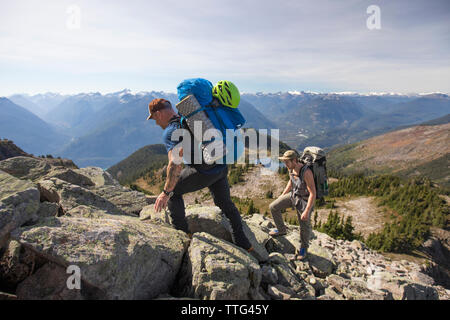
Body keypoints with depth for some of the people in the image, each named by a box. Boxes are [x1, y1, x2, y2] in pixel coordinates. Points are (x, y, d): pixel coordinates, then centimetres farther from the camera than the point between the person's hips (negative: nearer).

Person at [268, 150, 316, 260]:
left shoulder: (306, 172, -35)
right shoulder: (291, 168, -11)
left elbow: (313, 193, -31)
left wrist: (307, 211, -31)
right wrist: (283, 195, 16)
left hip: (305, 200, -6)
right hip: (293, 195, 7)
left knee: (305, 226, 6)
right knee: (273, 207, 2)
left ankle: (303, 248, 34)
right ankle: (281, 230, 24)